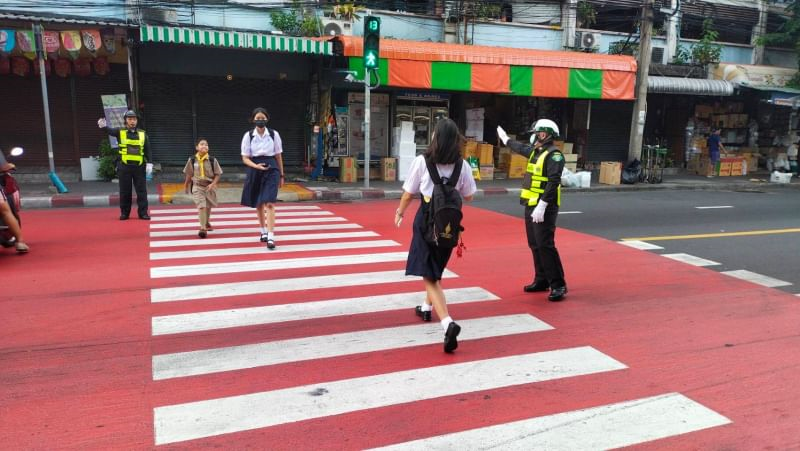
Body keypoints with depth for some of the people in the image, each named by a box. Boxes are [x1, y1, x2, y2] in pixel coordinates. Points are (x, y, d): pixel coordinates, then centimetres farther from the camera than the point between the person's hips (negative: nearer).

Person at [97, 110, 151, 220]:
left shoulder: (143, 134, 7)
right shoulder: (120, 132, 3)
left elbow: (147, 150, 7)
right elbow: (111, 131, -17)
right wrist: (104, 126, -39)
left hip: (139, 167, 1)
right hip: (124, 167, -1)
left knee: (142, 191, 2)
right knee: (125, 191, 6)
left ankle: (143, 212, 9)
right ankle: (124, 213, 15)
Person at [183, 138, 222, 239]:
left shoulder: (212, 160, -7)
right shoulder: (192, 160, -3)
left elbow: (217, 174, -3)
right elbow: (189, 174, 8)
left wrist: (213, 184, -17)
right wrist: (186, 186, 15)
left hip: (209, 187, 2)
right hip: (197, 186, -1)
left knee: (208, 207, 19)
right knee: (201, 206, -16)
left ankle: (206, 223, 46)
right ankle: (203, 228, -16)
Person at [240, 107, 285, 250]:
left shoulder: (274, 134, 0)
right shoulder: (248, 136, 0)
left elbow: (278, 156, 6)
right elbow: (245, 158, 1)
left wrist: (281, 175, 8)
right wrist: (256, 166, -19)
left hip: (271, 169, -2)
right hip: (255, 170, 2)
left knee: (269, 203, -13)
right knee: (258, 204, 13)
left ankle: (271, 237, -15)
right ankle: (263, 231, 34)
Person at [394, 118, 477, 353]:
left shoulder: (422, 161, -10)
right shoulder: (462, 165, -2)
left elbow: (408, 194, -2)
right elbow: (468, 196, 7)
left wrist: (400, 212, 17)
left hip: (427, 219, -4)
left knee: (430, 276, -4)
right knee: (436, 267, 27)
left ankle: (448, 323, -22)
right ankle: (427, 307, 46)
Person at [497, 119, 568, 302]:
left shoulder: (554, 155, -14)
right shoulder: (536, 151, 14)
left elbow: (553, 182, -23)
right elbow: (521, 148, 37)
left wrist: (541, 206, -29)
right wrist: (506, 139, 53)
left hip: (544, 208, -9)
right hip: (531, 205, 9)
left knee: (545, 245, -12)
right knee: (535, 245, 12)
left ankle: (558, 285, -7)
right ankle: (542, 280, 22)